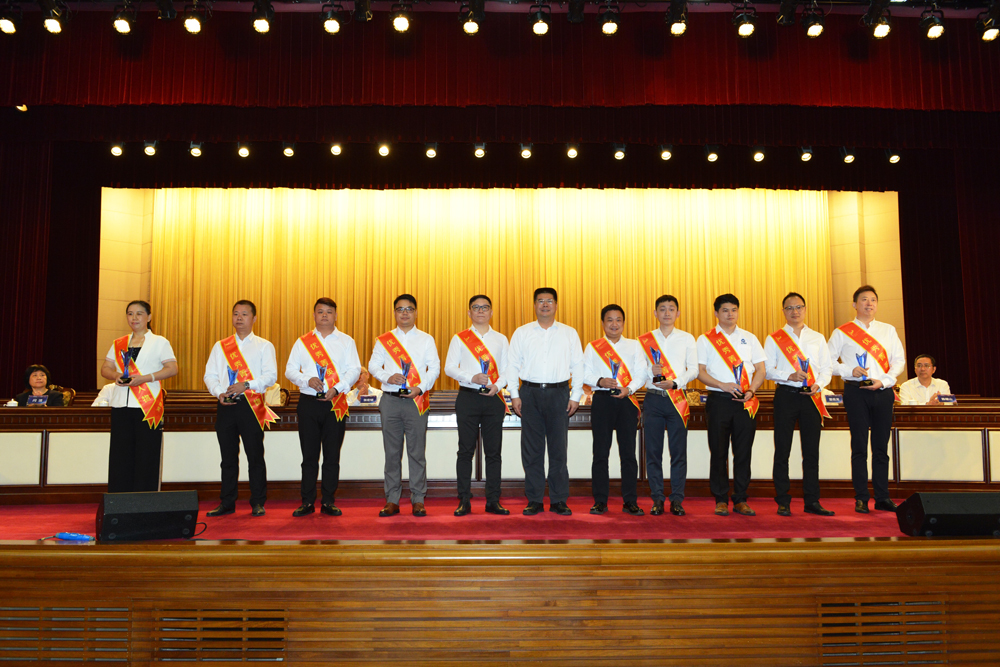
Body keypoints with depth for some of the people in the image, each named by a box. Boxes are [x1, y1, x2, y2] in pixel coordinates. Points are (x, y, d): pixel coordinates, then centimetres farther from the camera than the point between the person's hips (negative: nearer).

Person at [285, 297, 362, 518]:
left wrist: (337, 388, -16)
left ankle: (328, 501, 11)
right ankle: (307, 502, 11)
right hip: (308, 402, 1)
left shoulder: (346, 341, 8)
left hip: (335, 403, -1)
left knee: (332, 455, 3)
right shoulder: (302, 342, 11)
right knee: (309, 455, 3)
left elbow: (354, 369, -1)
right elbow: (290, 370, 6)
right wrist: (308, 380, -13)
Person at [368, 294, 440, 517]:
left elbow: (434, 367, 4)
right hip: (390, 399, 1)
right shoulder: (383, 340, 12)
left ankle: (418, 500, 6)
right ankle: (392, 500, 11)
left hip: (416, 400, -1)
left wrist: (421, 388, -11)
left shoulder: (426, 339, 10)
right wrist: (387, 377, -12)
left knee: (417, 452, -1)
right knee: (392, 452, 4)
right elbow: (373, 365, 8)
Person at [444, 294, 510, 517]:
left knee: (493, 451, 2)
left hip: (493, 398, 2)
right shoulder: (459, 338, 8)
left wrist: (497, 385, -10)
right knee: (466, 450, 0)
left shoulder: (501, 339, 13)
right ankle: (464, 501, 5)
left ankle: (493, 501, 8)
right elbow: (449, 367, 1)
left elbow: (507, 369, 9)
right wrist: (472, 378, -14)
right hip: (468, 398, -1)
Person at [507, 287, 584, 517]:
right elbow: (512, 365, 8)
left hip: (559, 394, 0)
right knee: (531, 449, 1)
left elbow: (578, 366, 8)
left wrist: (575, 396, 1)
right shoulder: (522, 332, 10)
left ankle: (559, 500, 8)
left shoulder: (569, 333, 10)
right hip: (530, 393, 0)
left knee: (559, 448, 0)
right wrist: (514, 395, 0)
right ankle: (534, 500, 8)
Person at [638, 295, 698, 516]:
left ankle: (677, 500, 5)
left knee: (679, 451, -2)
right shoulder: (645, 340, 11)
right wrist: (651, 371, -13)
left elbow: (693, 369, 4)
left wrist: (675, 382, -12)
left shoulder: (687, 339, 10)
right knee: (653, 451, 1)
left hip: (678, 399, -1)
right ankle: (657, 499, 9)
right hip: (653, 399, 1)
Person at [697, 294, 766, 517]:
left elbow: (760, 369, 11)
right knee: (718, 452, 0)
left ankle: (740, 500, 12)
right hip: (718, 399, -2)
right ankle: (721, 500, 9)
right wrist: (723, 385, -14)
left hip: (746, 401, 2)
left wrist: (751, 391, -6)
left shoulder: (749, 338, 13)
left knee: (743, 451, 3)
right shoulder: (705, 339, 5)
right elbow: (700, 371, -1)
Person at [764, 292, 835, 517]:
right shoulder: (774, 339, 5)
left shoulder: (817, 338, 13)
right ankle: (782, 502, 6)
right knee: (782, 450, 0)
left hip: (811, 397, 2)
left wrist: (818, 384, -8)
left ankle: (812, 501, 11)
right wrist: (789, 376, -16)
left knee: (812, 450, 4)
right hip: (786, 395, -2)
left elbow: (827, 367, 10)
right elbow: (767, 369, -1)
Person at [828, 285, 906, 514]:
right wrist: (850, 371, -12)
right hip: (856, 392, -2)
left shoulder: (888, 330, 12)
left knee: (881, 446, 5)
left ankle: (882, 497, 12)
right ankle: (861, 499, 4)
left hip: (883, 391, 2)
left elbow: (899, 360, 8)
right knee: (859, 446, -1)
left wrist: (884, 381, -7)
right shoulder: (842, 332, 5)